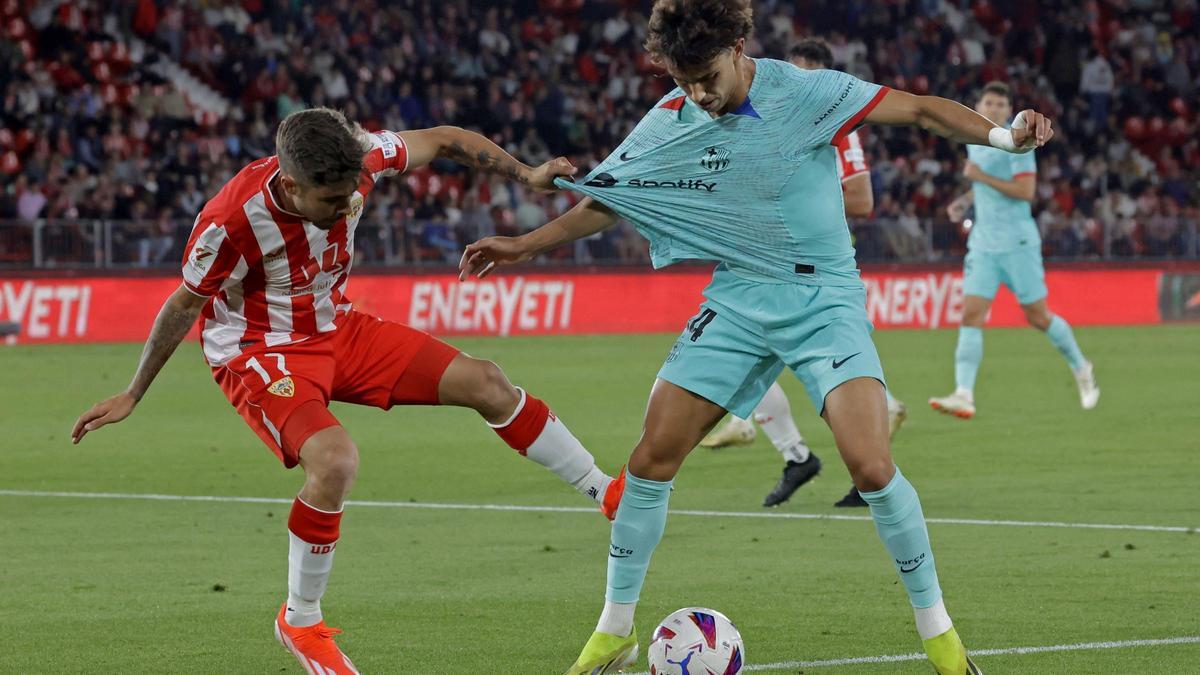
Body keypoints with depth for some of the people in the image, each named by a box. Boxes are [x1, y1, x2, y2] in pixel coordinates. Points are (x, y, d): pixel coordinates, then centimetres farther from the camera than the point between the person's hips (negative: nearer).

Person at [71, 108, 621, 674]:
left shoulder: (359, 160, -21)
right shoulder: (231, 220, -32)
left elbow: (443, 140, -1)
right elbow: (185, 305, -15)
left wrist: (528, 175, -3)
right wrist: (132, 396, -6)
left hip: (337, 329, 6)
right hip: (259, 352, -6)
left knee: (484, 382, 1)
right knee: (335, 460, -32)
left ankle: (609, 495, 19)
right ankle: (300, 622, -11)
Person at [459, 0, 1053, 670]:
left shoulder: (804, 92, -14)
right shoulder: (671, 120, -2)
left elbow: (922, 109, -11)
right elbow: (607, 201, 12)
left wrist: (1002, 136, -25)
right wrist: (526, 245, 7)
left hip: (824, 298, -4)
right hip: (737, 303, 4)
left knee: (872, 466, -20)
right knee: (653, 457, -4)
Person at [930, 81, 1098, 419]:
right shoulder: (974, 140, 12)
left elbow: (1026, 190, -19)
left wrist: (982, 177, -20)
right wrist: (966, 200, 13)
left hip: (1018, 242, -6)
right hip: (983, 244, 6)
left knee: (1038, 317, 4)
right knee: (971, 315, -10)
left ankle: (1082, 370, 29)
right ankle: (963, 396, -18)